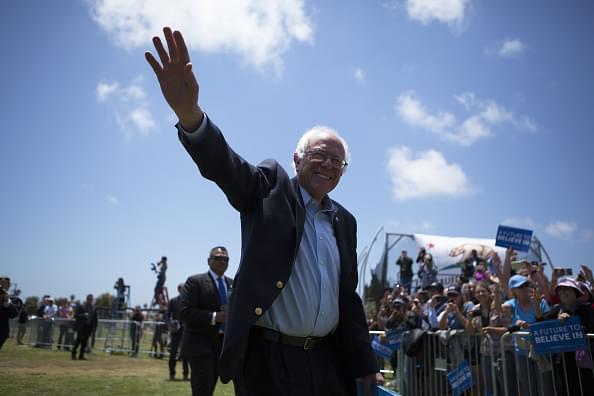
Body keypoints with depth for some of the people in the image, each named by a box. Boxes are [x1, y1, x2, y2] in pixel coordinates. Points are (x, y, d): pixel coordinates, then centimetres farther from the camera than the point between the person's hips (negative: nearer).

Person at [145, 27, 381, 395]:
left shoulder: (345, 221, 12)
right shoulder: (272, 187, -1)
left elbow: (349, 296, 14)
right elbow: (223, 165, -20)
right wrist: (189, 111, -40)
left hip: (329, 361, 5)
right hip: (267, 356, -5)